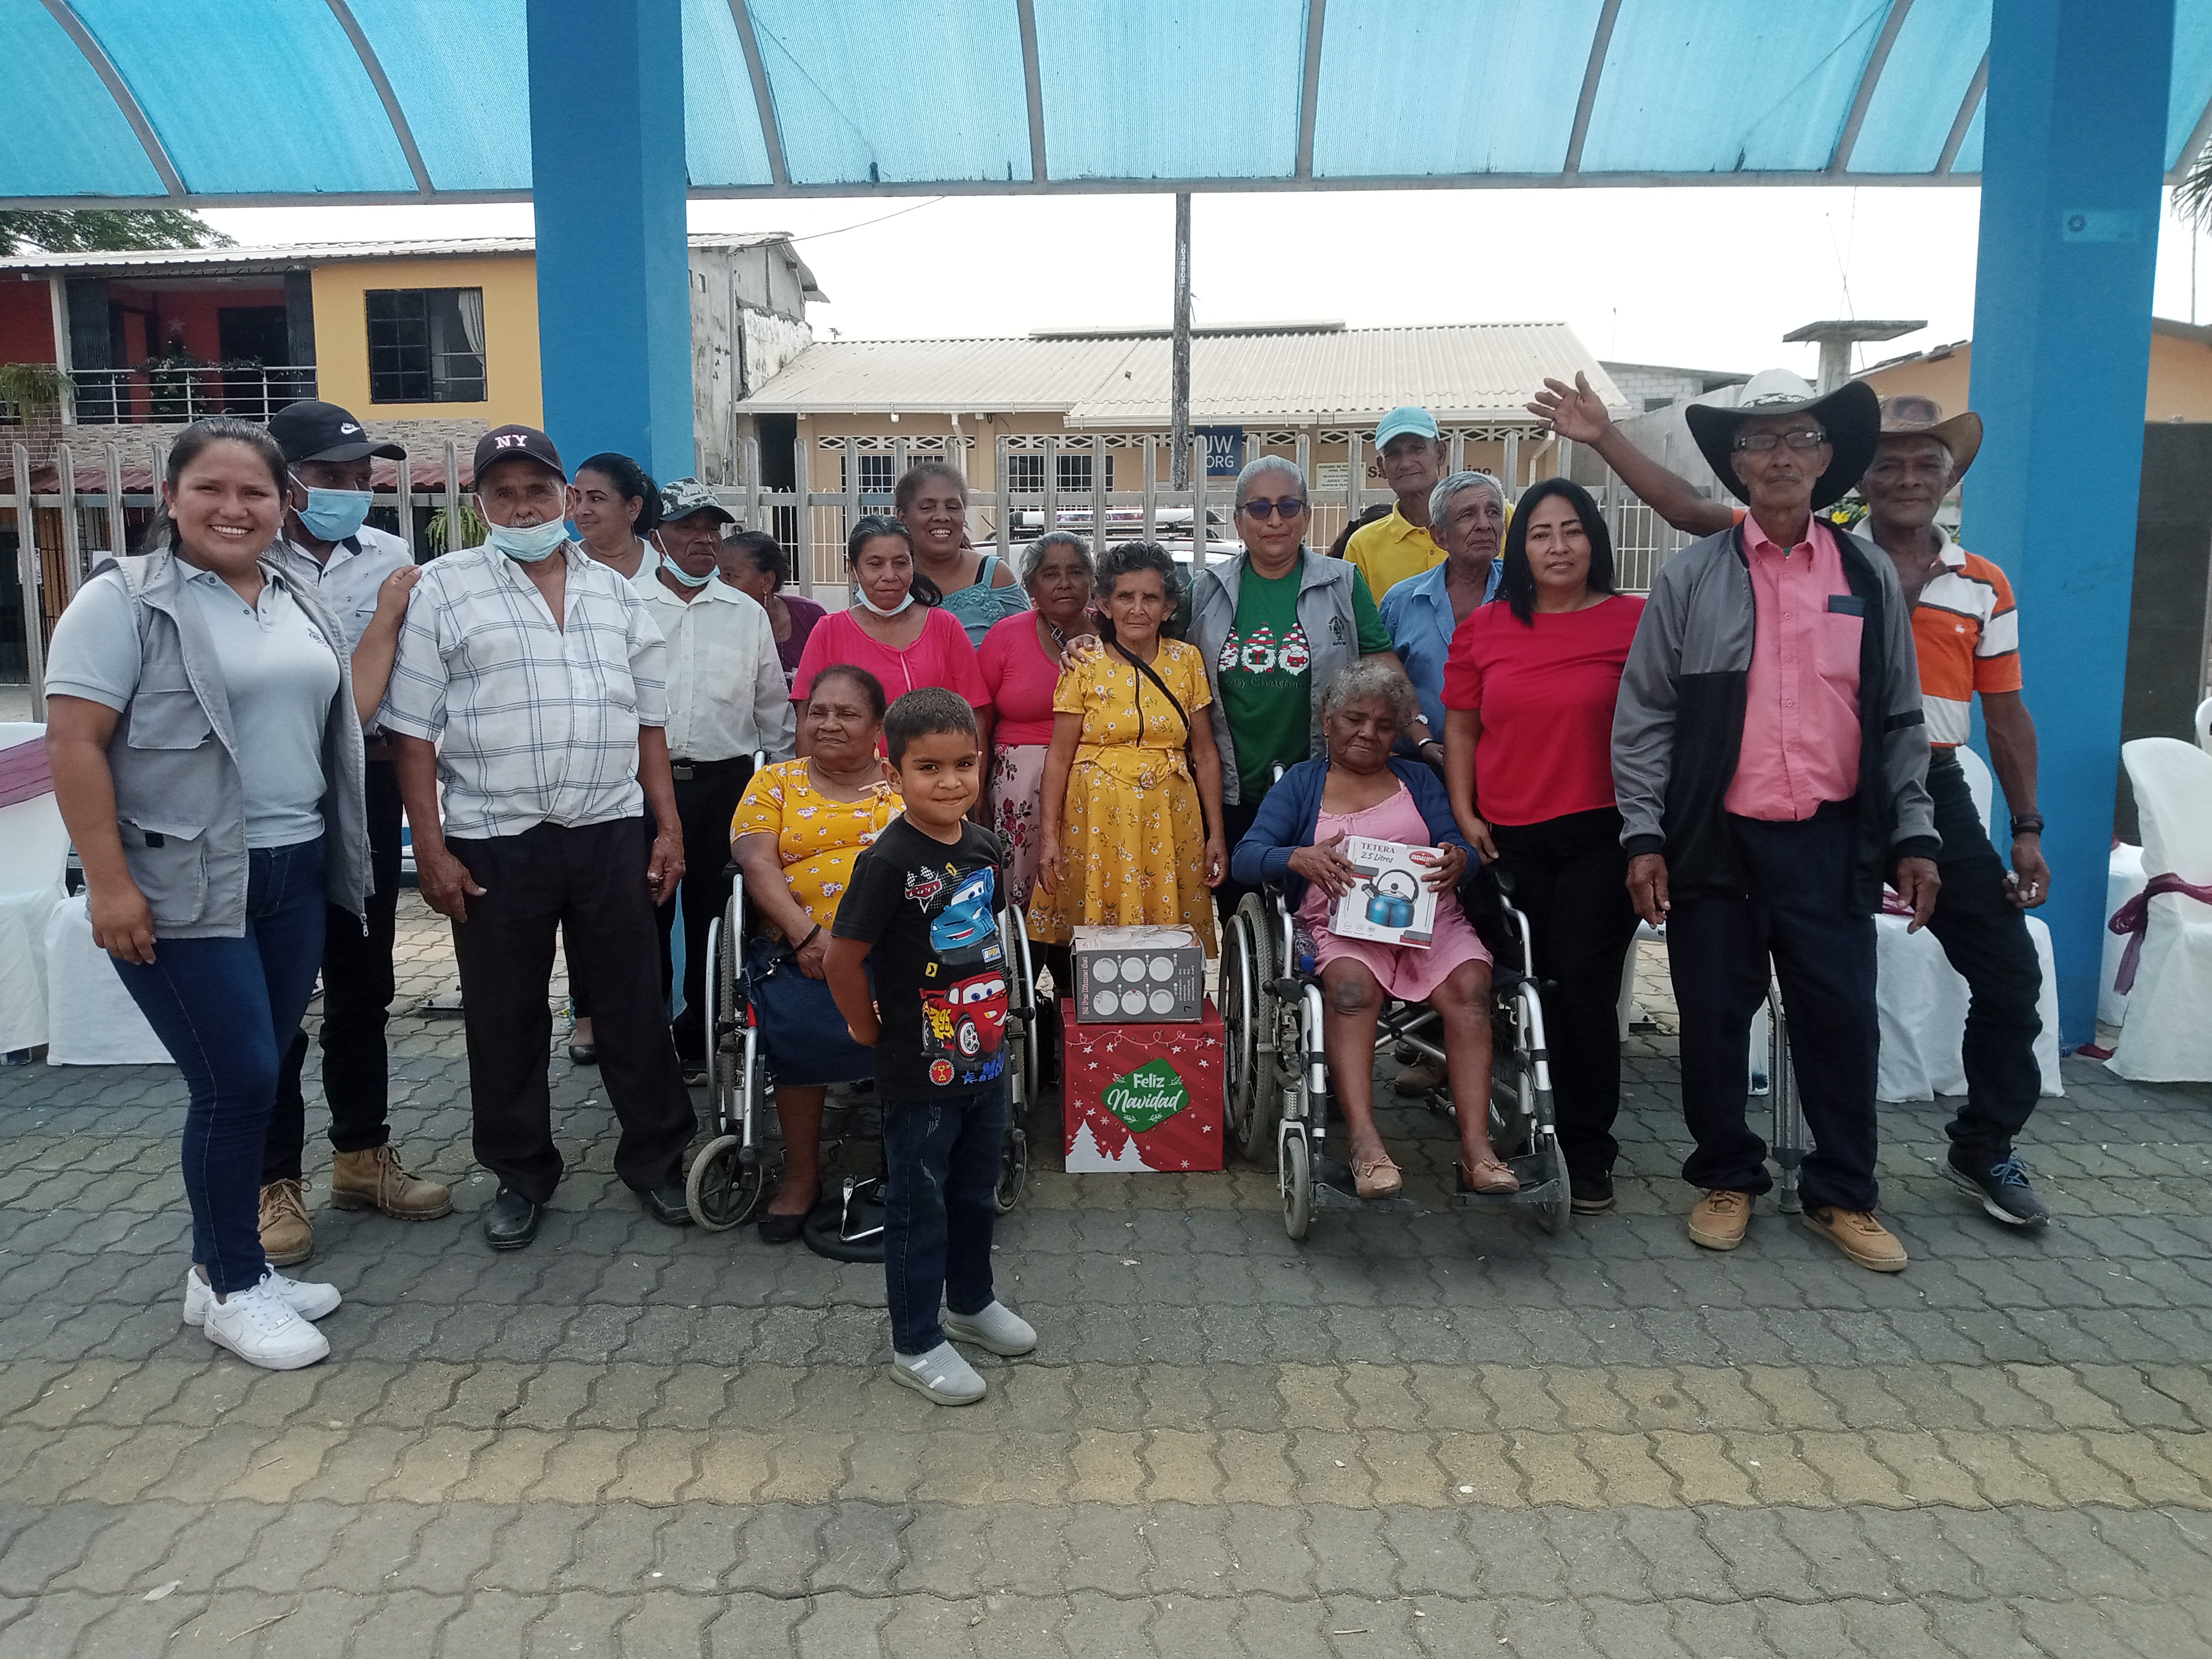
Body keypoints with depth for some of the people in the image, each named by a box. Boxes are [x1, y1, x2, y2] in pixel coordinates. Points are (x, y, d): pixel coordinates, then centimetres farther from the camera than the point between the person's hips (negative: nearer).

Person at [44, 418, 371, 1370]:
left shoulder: (300, 601, 12)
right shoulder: (125, 598, -7)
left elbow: (335, 720, 21)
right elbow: (73, 743, -12)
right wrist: (108, 882, -17)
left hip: (295, 875, 6)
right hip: (181, 888, -6)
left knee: (255, 1080, 11)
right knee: (239, 1080, -6)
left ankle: (225, 1265, 26)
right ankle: (231, 1289, 11)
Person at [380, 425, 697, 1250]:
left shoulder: (615, 593, 11)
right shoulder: (443, 588, 1)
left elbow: (648, 721, 13)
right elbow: (414, 729, -2)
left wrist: (669, 825, 7)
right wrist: (431, 847, -8)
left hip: (611, 833, 2)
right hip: (495, 842, -2)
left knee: (635, 1003, 8)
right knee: (505, 1018, 8)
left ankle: (656, 1157, 23)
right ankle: (522, 1175, 25)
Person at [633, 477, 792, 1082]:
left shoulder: (747, 614, 10)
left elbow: (773, 708, 14)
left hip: (725, 783, 2)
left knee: (714, 917, 8)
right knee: (644, 918, 4)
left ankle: (701, 1040, 21)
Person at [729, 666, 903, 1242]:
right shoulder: (775, 782, 17)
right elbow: (758, 865, 3)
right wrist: (808, 935, -14)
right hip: (803, 949, 0)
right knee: (800, 1022, -30)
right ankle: (801, 1173, -8)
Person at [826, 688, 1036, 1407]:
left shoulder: (982, 845, 1)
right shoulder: (889, 862, -21)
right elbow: (841, 959, -21)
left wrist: (993, 1016, 12)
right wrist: (870, 1030, -10)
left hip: (984, 1058, 7)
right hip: (920, 1072, -7)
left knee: (976, 1192, 23)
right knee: (918, 1206, 8)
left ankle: (971, 1301, 44)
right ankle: (916, 1344, 22)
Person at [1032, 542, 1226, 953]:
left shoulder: (1187, 661, 5)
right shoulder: (1085, 667, 0)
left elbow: (1205, 754, 7)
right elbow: (1059, 757, -1)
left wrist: (1216, 835, 4)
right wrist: (1048, 837, -6)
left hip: (1169, 823, 2)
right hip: (1097, 822, -1)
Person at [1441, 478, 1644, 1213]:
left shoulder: (1635, 621, -2)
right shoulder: (1484, 628, 6)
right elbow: (1461, 726, 11)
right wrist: (1464, 813, 2)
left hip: (1601, 835, -3)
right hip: (1507, 840, 3)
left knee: (1582, 987, -3)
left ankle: (1587, 1154, 12)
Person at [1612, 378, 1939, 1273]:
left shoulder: (1870, 576, 8)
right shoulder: (1691, 577, 2)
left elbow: (1899, 719, 12)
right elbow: (1643, 713, 0)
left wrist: (1913, 837, 6)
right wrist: (1644, 836, -6)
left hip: (1832, 841, 2)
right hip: (1717, 840, -1)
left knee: (1842, 1017, 4)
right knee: (1715, 1017, 7)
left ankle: (1843, 1196, 23)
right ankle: (1727, 1178, 27)